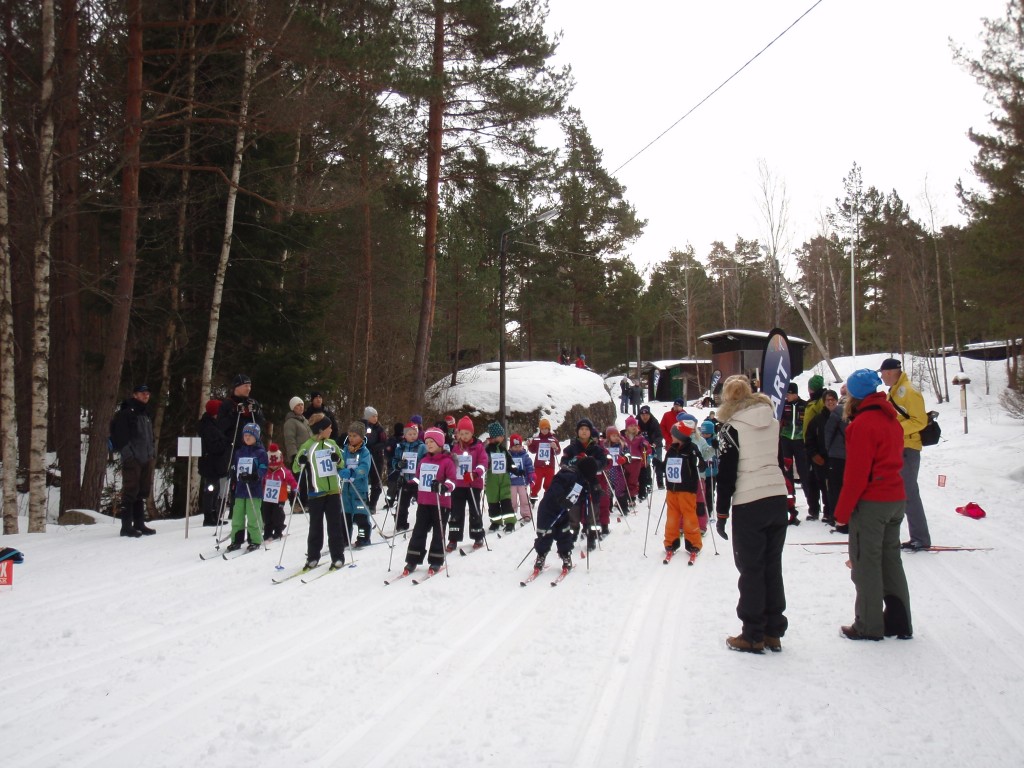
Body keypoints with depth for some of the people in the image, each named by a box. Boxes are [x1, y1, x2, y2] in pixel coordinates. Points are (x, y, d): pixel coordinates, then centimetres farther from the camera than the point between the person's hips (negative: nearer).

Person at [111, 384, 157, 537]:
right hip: (132, 460, -8)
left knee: (142, 492, 11)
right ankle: (126, 526, -3)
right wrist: (127, 453, -18)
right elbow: (119, 435, -13)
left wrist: (153, 452, 17)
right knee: (130, 492, -6)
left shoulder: (145, 414, 20)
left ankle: (139, 524, 18)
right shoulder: (125, 413, -6)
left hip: (147, 459, 8)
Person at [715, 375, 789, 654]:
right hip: (778, 497, 5)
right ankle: (774, 632, 18)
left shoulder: (731, 428, -6)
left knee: (751, 570, 2)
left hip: (749, 503, -5)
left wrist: (721, 512, -2)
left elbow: (726, 474, -7)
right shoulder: (773, 421, 8)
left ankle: (753, 636, 7)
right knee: (773, 566, 12)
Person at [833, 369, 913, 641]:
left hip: (871, 503, -8)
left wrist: (843, 509, -12)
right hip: (896, 498, 8)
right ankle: (900, 622, 19)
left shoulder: (863, 424, -16)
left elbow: (856, 471, -18)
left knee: (866, 563, 1)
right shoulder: (891, 419, 10)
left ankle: (869, 626, 7)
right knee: (891, 560, 14)